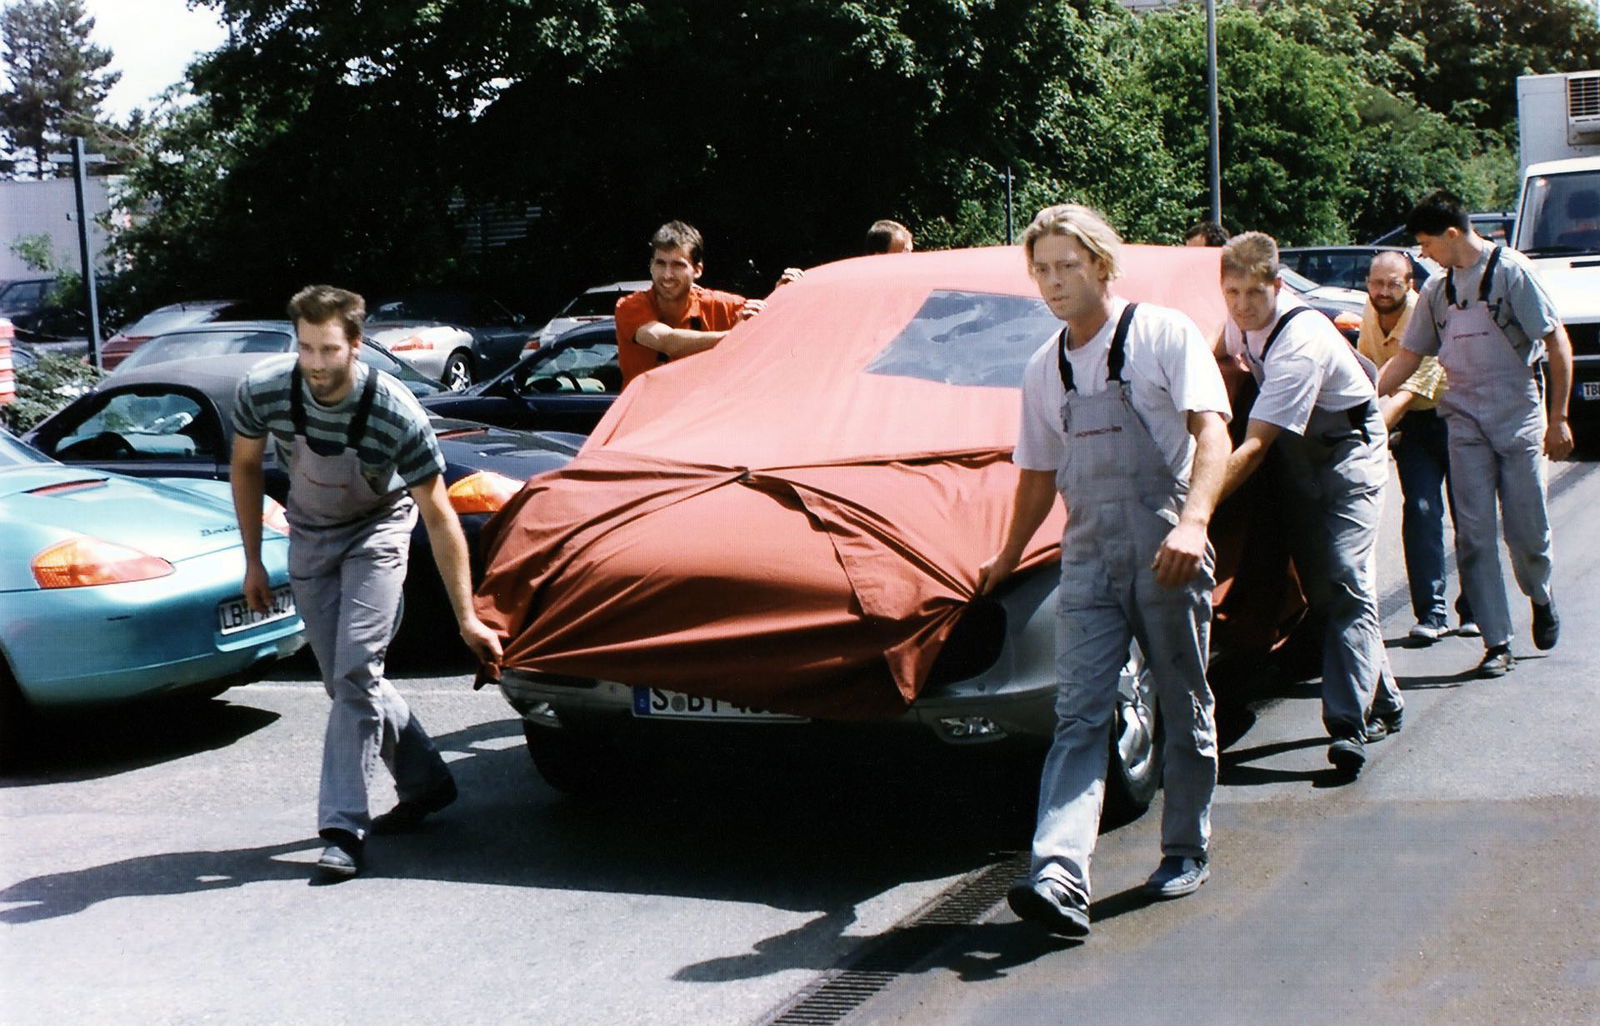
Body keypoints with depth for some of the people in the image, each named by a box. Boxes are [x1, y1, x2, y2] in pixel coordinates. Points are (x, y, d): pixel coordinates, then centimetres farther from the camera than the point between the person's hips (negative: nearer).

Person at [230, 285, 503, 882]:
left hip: (376, 529, -4)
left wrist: (466, 619, -22)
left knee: (356, 672, -17)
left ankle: (343, 827, -12)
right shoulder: (263, 391, -24)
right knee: (343, 682, 7)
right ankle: (425, 781, 25)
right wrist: (253, 562, 2)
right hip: (309, 535, 4)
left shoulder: (396, 413, -31)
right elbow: (245, 467, -2)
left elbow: (439, 519, -24)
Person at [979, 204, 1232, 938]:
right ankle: (1059, 879, -20)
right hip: (1088, 557, 4)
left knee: (1184, 709, 9)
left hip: (1166, 554, -3)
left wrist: (1193, 521, -27)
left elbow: (1211, 432, -12)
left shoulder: (1164, 336, -2)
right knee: (1079, 716, -9)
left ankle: (1187, 851, 27)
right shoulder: (1044, 369, 15)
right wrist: (1008, 556, 30)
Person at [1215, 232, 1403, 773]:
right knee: (1318, 588, 7)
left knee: (1347, 584, -19)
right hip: (1299, 456, 8)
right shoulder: (1243, 318, -6)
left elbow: (1255, 446, -35)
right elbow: (1224, 352, 24)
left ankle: (1348, 726, -26)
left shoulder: (1300, 342, -31)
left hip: (1349, 450, -8)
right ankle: (1382, 701, 20)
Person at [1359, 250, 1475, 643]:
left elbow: (1407, 395, -36)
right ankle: (1431, 612, -9)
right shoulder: (1370, 315, -7)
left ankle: (1473, 609, 14)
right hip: (1414, 424, 4)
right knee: (1421, 509, -10)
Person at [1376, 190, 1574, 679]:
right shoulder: (1437, 288, 9)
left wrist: (1557, 418, -11)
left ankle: (1540, 597, 34)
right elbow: (1408, 356, 15)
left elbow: (1557, 342, -8)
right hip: (1466, 423, 4)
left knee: (1528, 533, 2)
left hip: (1519, 419, -4)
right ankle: (1497, 642, 2)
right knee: (1474, 536, -3)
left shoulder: (1510, 270, -8)